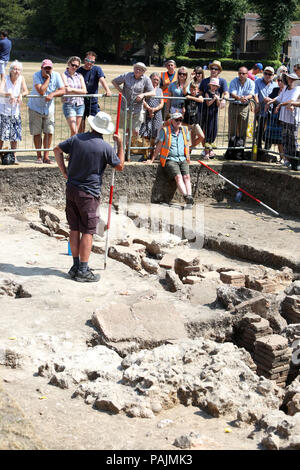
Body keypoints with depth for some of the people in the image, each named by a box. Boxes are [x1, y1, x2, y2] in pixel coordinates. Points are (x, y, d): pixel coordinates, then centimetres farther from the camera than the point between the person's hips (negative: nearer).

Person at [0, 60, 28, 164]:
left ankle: (13, 156, 13)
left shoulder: (21, 78, -1)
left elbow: (26, 91, -3)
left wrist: (21, 95, -24)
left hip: (15, 111, 3)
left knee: (15, 135, 3)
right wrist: (9, 94, -42)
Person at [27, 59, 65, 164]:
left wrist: (52, 94, -27)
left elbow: (62, 90, -11)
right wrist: (48, 78, -22)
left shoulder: (56, 75, -8)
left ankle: (46, 156, 7)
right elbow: (41, 91, -28)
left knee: (49, 132, -2)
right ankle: (39, 156, 13)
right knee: (37, 133, 1)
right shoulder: (36, 75, -16)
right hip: (35, 107, -2)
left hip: (49, 108, 2)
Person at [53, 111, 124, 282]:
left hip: (71, 189, 5)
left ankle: (76, 266, 21)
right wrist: (120, 144, 10)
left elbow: (57, 150, 11)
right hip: (89, 193, -5)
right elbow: (120, 166, 2)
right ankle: (83, 270, 3)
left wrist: (64, 171, 13)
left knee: (74, 229, 13)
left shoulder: (77, 138, 1)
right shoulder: (105, 147, -11)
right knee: (88, 231, 1)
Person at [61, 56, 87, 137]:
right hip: (68, 105, -4)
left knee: (76, 131, 5)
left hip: (80, 104, 4)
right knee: (74, 131, -14)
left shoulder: (79, 76, 12)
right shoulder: (64, 75, 0)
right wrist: (78, 91, -6)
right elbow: (65, 91, -11)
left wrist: (72, 89, -8)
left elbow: (84, 91, 2)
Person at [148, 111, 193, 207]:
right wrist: (152, 160, 3)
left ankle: (189, 196, -35)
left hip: (183, 159, 4)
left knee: (186, 176, -21)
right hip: (170, 160, -4)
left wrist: (187, 158, 16)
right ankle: (186, 197, -42)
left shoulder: (185, 131, 16)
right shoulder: (165, 130, 4)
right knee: (178, 176, -27)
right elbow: (159, 146, 5)